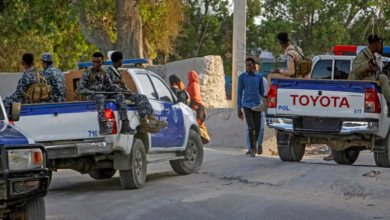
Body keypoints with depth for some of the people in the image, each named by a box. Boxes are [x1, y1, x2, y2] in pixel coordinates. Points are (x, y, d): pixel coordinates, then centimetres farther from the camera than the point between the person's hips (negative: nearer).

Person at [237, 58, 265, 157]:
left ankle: (255, 142, 30)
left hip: (257, 105, 2)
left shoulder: (259, 77, 7)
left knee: (257, 127, 2)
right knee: (251, 127, -9)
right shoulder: (242, 77, 2)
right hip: (247, 105, -2)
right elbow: (239, 92, 4)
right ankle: (252, 149, -1)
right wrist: (239, 109, 2)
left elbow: (262, 92, 14)